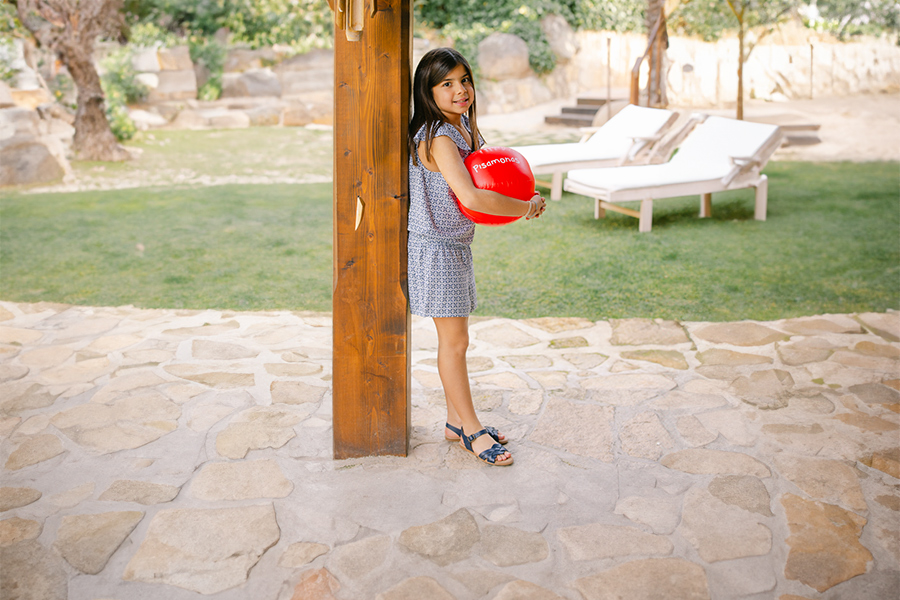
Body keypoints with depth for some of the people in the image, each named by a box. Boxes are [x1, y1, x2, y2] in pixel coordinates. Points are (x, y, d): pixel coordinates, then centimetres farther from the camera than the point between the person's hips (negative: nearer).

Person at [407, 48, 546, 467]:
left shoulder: (465, 126, 8)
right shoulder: (438, 138, -22)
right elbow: (470, 197, -32)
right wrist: (526, 207, -21)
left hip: (458, 245, 9)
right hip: (436, 247, -9)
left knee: (455, 338, 15)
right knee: (454, 341, 0)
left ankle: (457, 420, 26)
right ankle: (471, 429, 12)